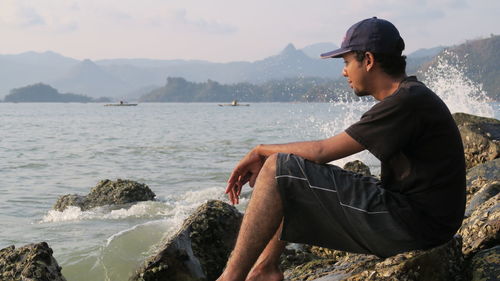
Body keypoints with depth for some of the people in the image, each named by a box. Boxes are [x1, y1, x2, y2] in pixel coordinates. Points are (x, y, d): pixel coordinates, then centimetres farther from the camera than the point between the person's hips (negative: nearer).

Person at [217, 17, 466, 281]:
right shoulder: (411, 96, 15)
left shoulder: (408, 101, -17)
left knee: (280, 169, -12)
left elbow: (323, 151, -18)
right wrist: (264, 161, 8)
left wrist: (262, 151, -3)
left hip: (410, 225, -10)